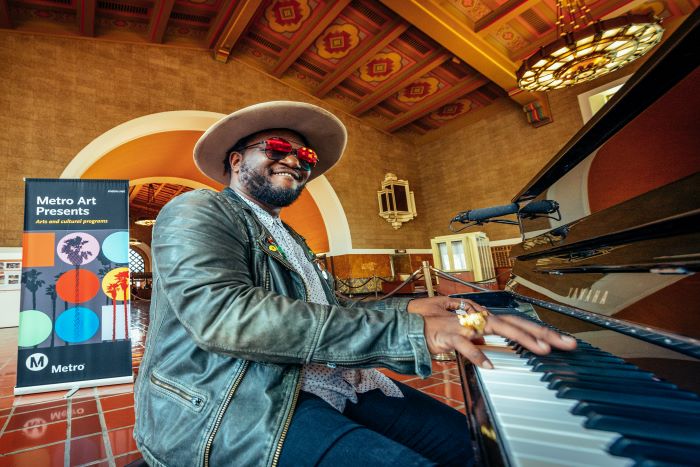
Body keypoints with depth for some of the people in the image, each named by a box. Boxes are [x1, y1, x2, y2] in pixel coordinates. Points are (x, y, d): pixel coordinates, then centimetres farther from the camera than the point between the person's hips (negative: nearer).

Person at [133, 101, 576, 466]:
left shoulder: (290, 239, 21)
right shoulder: (197, 211, -6)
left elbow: (324, 314, 15)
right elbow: (226, 315, -24)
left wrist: (407, 308, -2)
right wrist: (410, 330, -30)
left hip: (320, 385, 7)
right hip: (228, 408, -6)